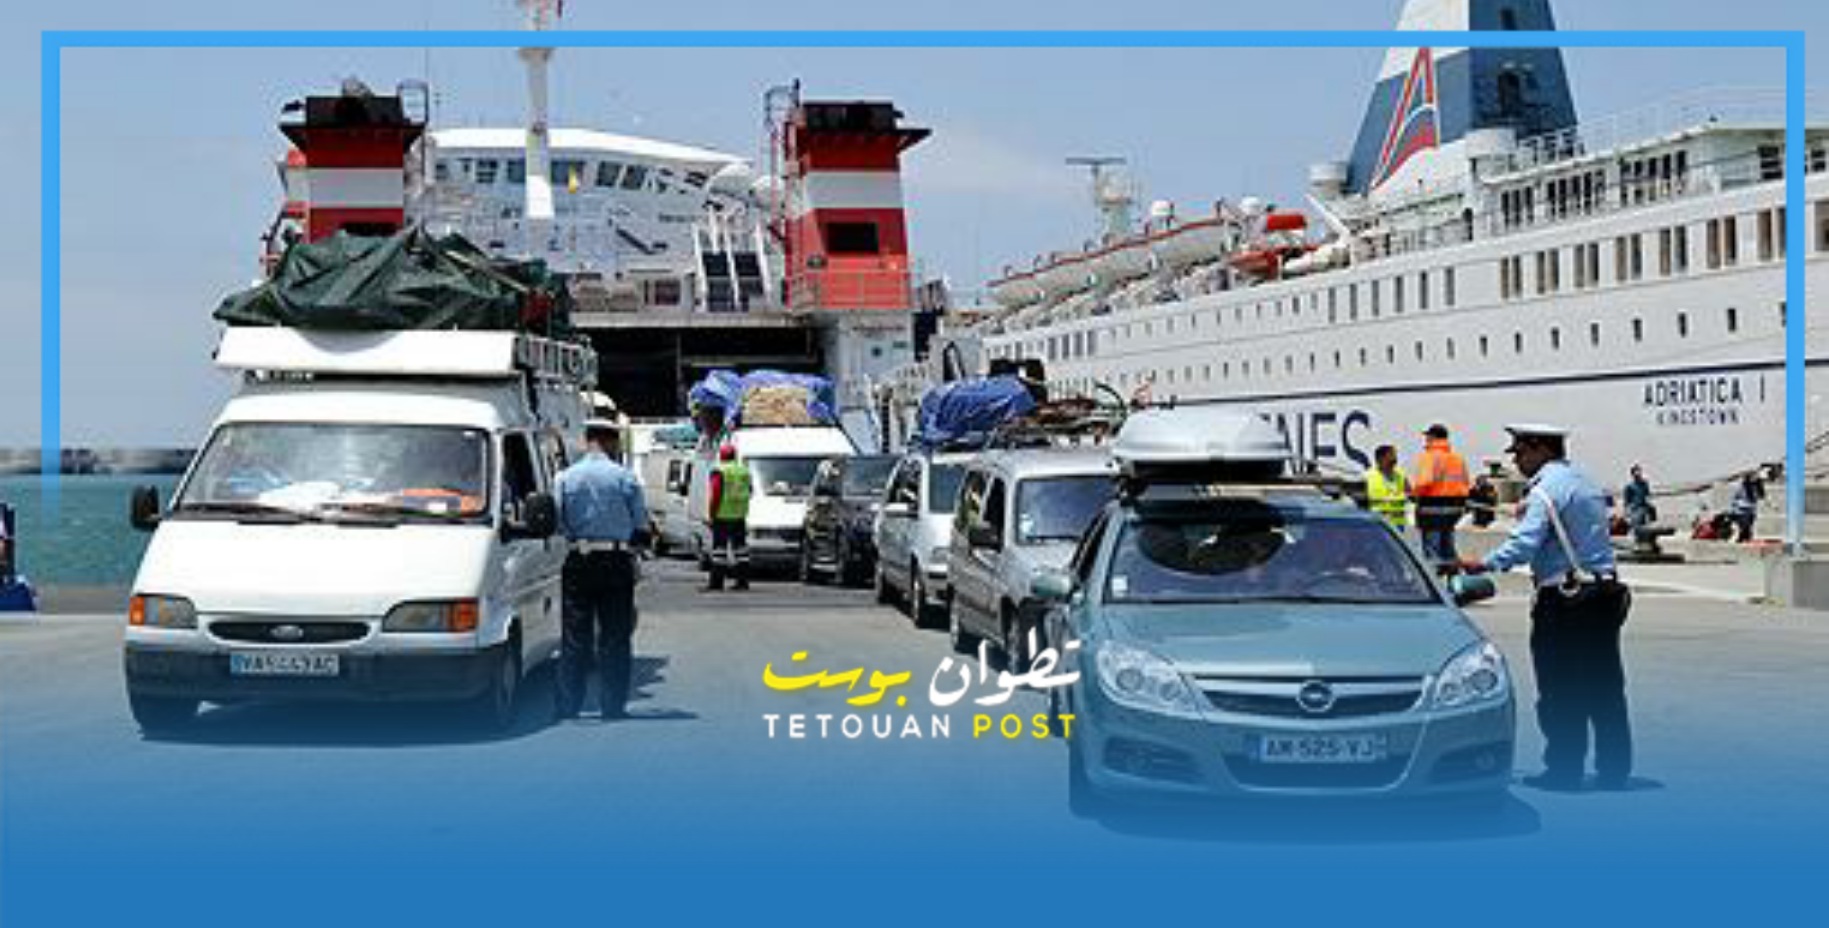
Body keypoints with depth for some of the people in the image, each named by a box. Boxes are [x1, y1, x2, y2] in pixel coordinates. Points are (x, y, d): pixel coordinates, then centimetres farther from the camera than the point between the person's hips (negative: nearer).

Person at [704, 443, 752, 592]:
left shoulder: (719, 473, -9)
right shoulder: (744, 471, 11)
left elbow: (715, 495, -12)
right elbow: (748, 492, 15)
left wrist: (711, 514, -7)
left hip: (722, 516, -6)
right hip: (740, 516, 6)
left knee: (719, 548, -5)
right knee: (740, 547, 9)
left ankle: (716, 582, -6)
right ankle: (742, 581, 8)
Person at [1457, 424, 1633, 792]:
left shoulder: (1546, 489, -14)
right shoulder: (1585, 482, 16)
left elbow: (1524, 544, -25)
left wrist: (1482, 565, -24)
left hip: (1564, 602, -9)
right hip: (1605, 594, 9)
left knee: (1560, 693, -1)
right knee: (1605, 690, 11)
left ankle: (1564, 771, 3)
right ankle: (1614, 770, 15)